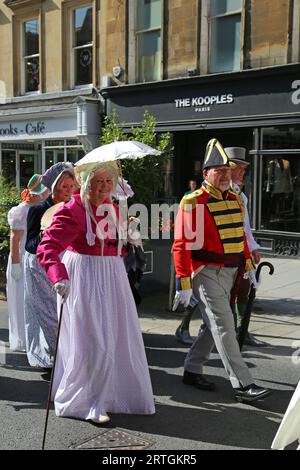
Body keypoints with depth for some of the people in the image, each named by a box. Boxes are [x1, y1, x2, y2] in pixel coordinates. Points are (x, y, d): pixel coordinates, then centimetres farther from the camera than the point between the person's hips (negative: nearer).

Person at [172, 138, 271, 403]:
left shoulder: (234, 199, 11)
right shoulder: (193, 203, -13)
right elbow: (181, 245, -16)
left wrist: (248, 265, 18)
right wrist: (183, 284, -18)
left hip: (229, 273, 8)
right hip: (207, 273, -8)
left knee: (213, 324, 15)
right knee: (224, 327, -7)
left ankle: (192, 371, 29)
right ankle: (242, 385, -1)